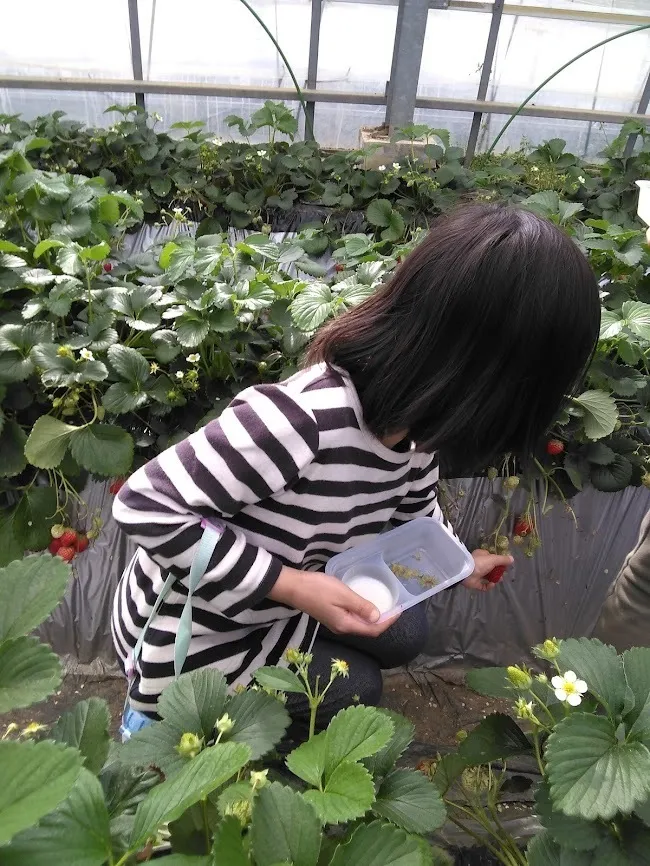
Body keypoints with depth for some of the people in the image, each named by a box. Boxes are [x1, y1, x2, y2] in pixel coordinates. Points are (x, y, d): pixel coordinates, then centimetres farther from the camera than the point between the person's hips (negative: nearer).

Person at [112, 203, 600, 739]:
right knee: (355, 686, 5)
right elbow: (147, 506, -32)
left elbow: (415, 511, 10)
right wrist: (292, 585, -32)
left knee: (406, 634, 13)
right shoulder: (302, 420, -42)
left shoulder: (414, 418, -13)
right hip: (189, 634, -7)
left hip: (274, 603, 7)